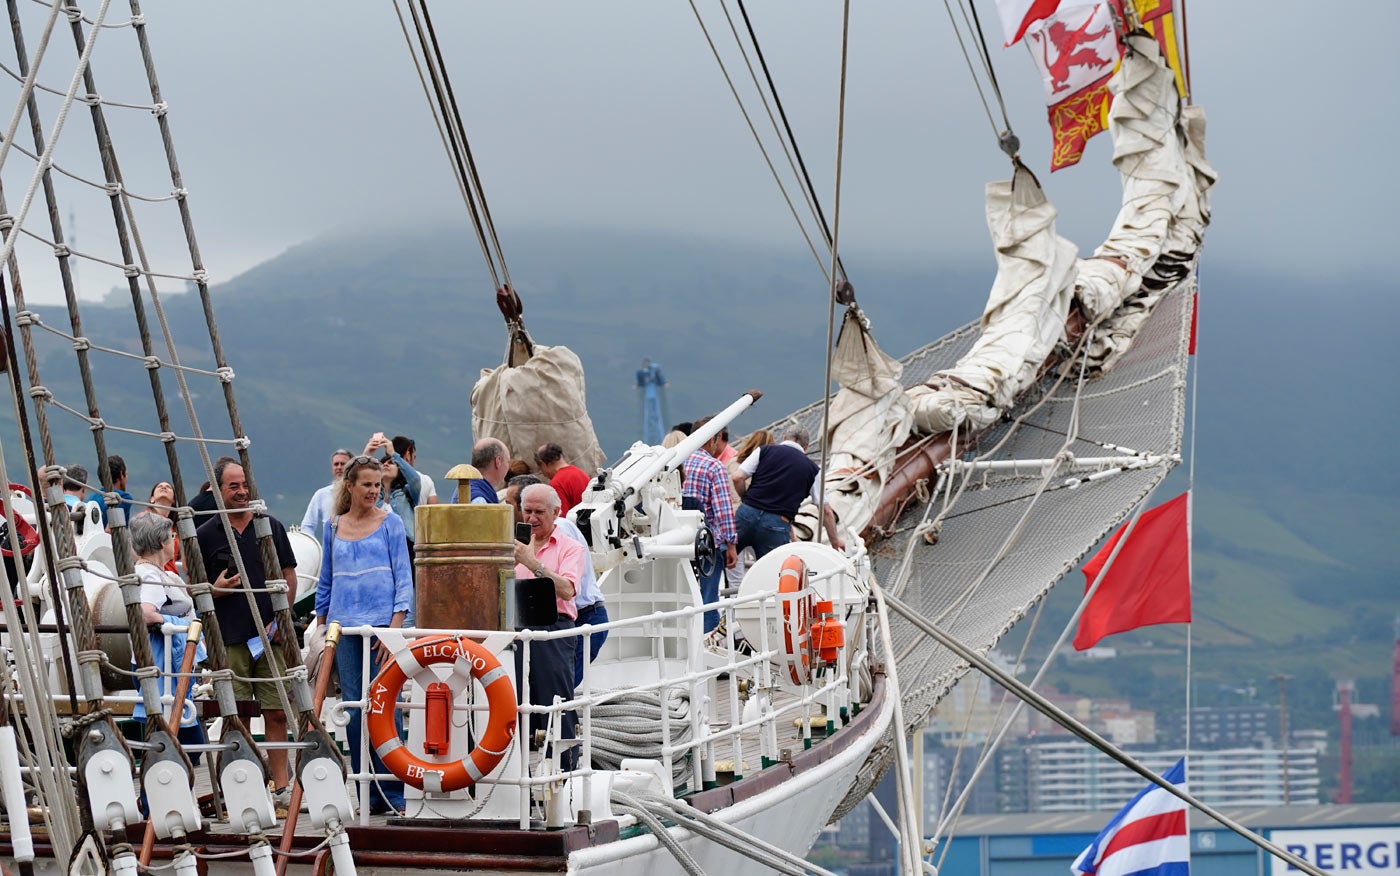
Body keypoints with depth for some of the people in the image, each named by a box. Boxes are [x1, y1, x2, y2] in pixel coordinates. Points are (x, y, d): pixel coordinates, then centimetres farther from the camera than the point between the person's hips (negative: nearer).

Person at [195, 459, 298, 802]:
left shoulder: (271, 527, 9)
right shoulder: (205, 535, 4)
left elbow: (289, 577, 11)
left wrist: (280, 619, -2)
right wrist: (216, 590, -14)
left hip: (271, 635, 1)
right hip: (229, 639, -1)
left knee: (276, 712, 1)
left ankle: (281, 786, 7)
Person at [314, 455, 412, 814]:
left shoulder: (390, 522, 3)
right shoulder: (332, 527, 12)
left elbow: (403, 577, -2)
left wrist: (395, 627, -11)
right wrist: (320, 629, 13)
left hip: (381, 622, -3)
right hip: (344, 624, 3)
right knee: (354, 709, 3)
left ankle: (392, 794, -1)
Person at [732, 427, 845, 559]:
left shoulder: (765, 450, 11)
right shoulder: (812, 469, 13)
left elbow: (738, 478, 1)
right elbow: (826, 511, 13)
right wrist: (835, 540, 24)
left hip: (747, 513, 1)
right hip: (778, 525, 0)